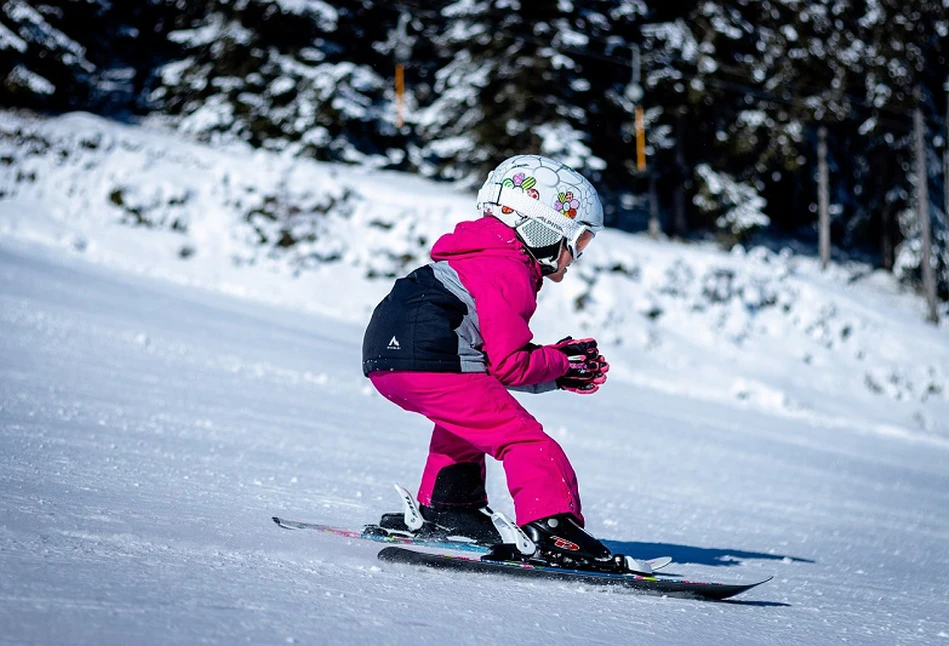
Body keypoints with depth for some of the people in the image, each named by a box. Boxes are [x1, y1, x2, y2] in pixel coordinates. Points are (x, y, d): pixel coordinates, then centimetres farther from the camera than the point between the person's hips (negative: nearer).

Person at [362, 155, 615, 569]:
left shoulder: (485, 258, 26)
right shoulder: (508, 275, -5)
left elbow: (494, 354, 25)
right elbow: (508, 364, -11)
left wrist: (559, 371, 18)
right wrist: (559, 364, 6)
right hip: (429, 362, -10)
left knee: (465, 418, 36)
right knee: (524, 439, -9)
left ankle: (447, 506, 37)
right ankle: (551, 525, -21)